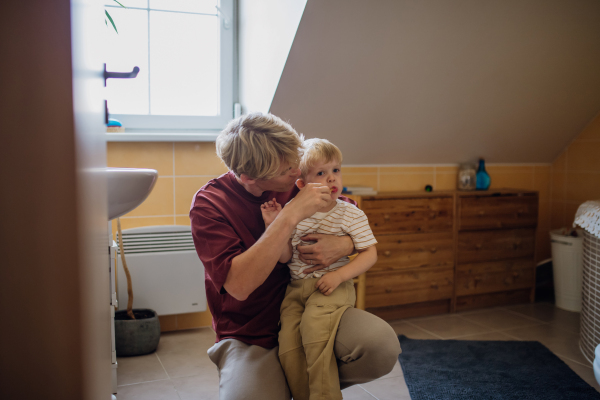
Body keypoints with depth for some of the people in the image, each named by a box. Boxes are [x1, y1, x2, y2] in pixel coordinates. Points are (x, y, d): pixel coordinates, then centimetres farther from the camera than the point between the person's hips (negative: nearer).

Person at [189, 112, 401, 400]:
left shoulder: (296, 183, -2)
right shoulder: (209, 203, -12)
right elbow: (238, 285, -26)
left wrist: (345, 245, -14)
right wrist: (290, 216, -29)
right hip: (250, 337, -2)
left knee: (382, 346, -23)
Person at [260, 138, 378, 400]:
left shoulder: (351, 214, 1)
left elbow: (369, 254, -1)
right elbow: (284, 258, 4)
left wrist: (338, 275, -14)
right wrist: (274, 225, -10)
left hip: (333, 287, -3)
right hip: (296, 287, 3)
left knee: (314, 326, -29)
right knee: (288, 344, -15)